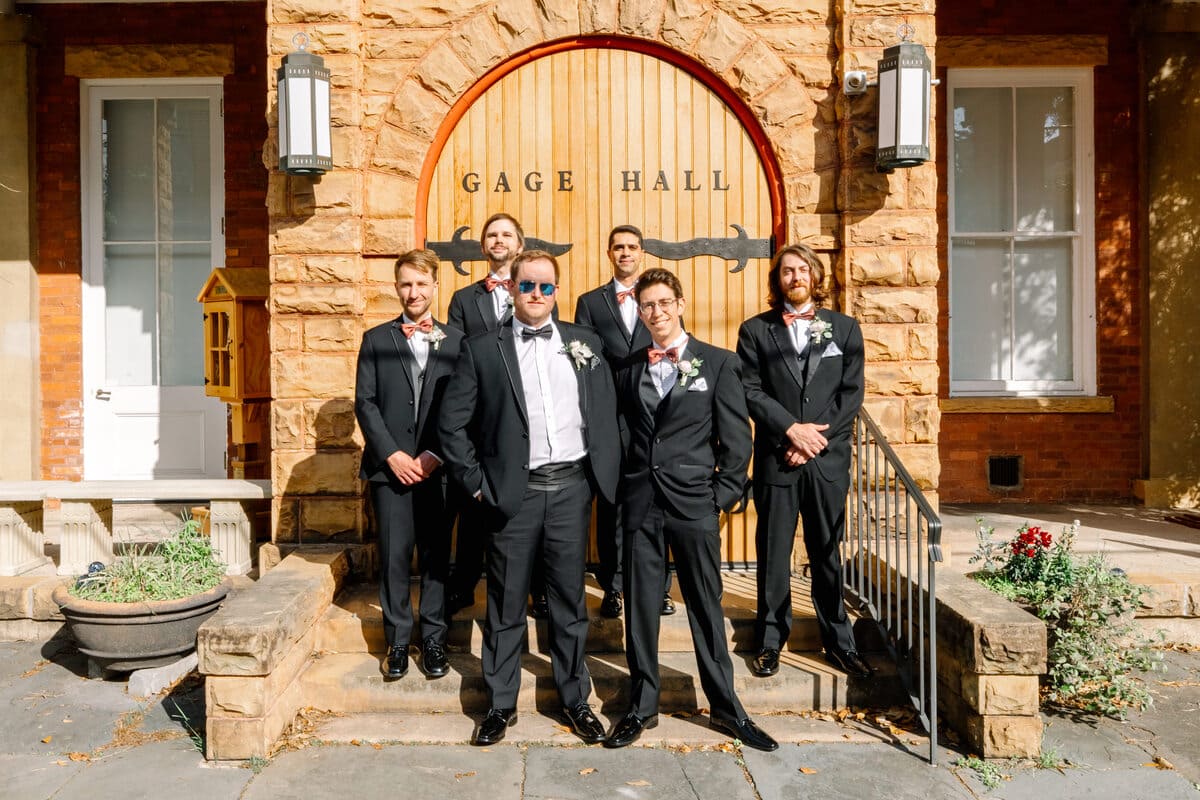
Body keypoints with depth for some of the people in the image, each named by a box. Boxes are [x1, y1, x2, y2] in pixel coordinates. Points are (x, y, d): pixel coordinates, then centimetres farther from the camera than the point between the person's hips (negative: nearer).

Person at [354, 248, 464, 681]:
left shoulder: (456, 341, 7)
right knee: (394, 556, 3)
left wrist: (434, 456, -8)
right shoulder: (376, 339, 9)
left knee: (436, 555, 6)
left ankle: (434, 639, 18)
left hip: (438, 465, 0)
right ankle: (398, 641, 16)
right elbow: (365, 403, 2)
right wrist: (392, 455, -8)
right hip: (390, 465, 0)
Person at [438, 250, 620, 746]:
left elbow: (607, 413, 10)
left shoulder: (583, 342, 8)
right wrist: (477, 483, -3)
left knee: (569, 600, 12)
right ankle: (501, 704, 26)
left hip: (571, 488, 2)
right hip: (513, 493, -1)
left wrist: (605, 475, 4)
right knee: (506, 605, 9)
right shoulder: (483, 349, 1)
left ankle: (575, 700, 28)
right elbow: (452, 423, 1)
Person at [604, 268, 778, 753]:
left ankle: (725, 706, 22)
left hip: (693, 502, -2)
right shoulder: (629, 370, 10)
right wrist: (619, 491, 2)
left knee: (706, 606, 7)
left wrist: (723, 496, -6)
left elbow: (736, 438, -1)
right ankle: (642, 706, 23)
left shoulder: (718, 362, 1)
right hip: (639, 503, 3)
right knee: (640, 607, 8)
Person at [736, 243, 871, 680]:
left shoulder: (844, 328, 8)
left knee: (827, 554, 10)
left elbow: (851, 393, 2)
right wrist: (792, 428, -14)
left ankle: (839, 641, 22)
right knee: (773, 554, 7)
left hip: (828, 460, 1)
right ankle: (771, 640, 19)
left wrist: (817, 437, -9)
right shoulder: (755, 330, 5)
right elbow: (750, 391, -3)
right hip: (776, 459, -1)